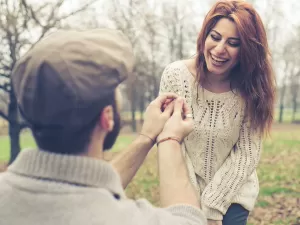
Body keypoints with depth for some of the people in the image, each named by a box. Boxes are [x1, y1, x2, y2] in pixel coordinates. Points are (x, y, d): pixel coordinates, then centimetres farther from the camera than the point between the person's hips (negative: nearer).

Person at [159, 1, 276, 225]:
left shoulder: (252, 88, -13)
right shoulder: (175, 75, -15)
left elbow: (247, 153, -12)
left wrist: (212, 206, -15)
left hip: (232, 194, 0)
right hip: (186, 191, 0)